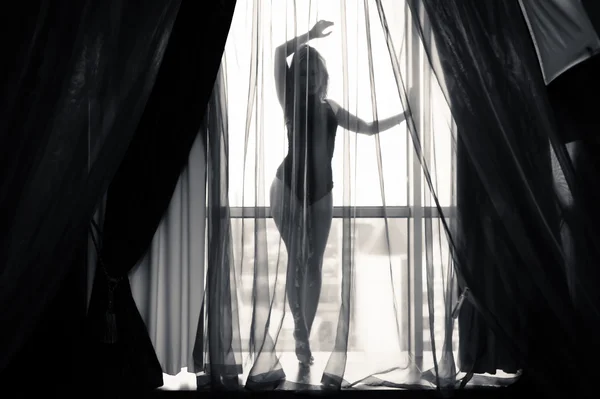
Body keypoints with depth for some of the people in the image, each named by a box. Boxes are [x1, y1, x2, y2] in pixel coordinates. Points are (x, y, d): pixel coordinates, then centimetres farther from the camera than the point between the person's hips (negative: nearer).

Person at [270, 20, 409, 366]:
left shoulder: (330, 108, 14)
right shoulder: (292, 101, 1)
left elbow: (368, 128, 24)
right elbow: (280, 53, -12)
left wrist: (404, 115, 21)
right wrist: (311, 35, -7)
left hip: (320, 194, 4)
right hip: (289, 189, -3)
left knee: (313, 266, 1)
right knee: (298, 262, -6)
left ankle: (303, 336, 6)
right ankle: (302, 334, 3)